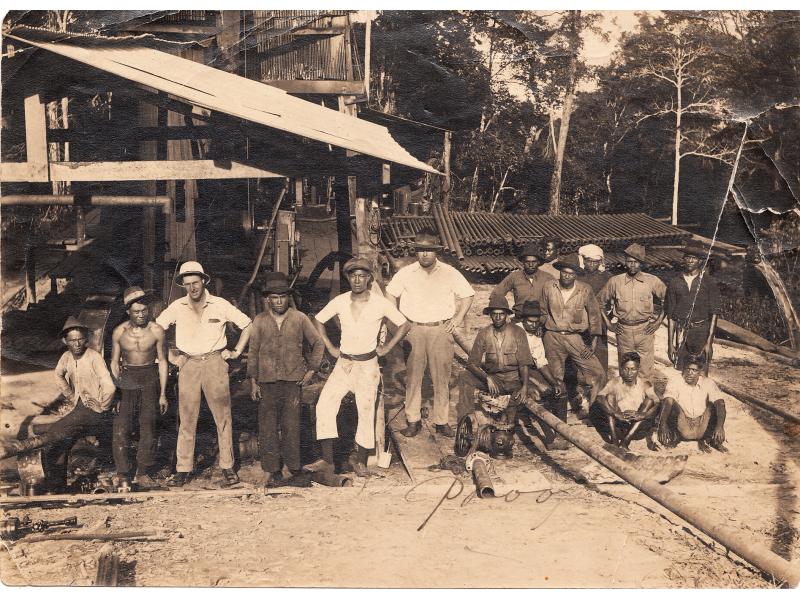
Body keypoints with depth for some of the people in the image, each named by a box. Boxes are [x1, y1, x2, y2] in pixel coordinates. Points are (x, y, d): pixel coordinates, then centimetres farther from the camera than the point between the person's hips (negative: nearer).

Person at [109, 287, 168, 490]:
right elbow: (114, 362, 7)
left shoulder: (156, 331, -6)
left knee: (149, 426, -6)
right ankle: (123, 476, -3)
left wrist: (163, 394, 0)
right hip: (126, 378, 1)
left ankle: (143, 473, 4)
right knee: (121, 428, -8)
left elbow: (163, 362, 1)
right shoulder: (119, 332, -1)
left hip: (149, 377, -1)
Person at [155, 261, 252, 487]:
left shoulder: (220, 305, 0)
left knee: (223, 417, -1)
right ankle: (183, 469, 7)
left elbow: (247, 324, 7)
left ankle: (227, 467, 6)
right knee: (187, 419, 1)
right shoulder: (177, 307, 4)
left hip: (215, 362, -1)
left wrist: (236, 351, 3)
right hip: (188, 365, 1)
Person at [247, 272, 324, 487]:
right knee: (267, 427, 0)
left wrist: (311, 369, 5)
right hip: (267, 381, 1)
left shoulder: (299, 318, 6)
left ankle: (293, 468, 8)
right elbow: (252, 352, 9)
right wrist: (253, 381, 4)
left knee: (291, 426, -1)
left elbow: (318, 343, 13)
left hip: (293, 380, -1)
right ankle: (269, 470, 6)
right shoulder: (259, 321, 8)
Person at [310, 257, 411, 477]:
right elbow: (318, 320, 13)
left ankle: (360, 461, 12)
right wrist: (330, 347, 7)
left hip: (368, 364, -2)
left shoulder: (381, 303, -8)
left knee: (366, 411, -4)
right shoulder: (339, 302, -2)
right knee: (324, 404, -9)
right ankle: (327, 459, -5)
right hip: (343, 363, 2)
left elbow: (404, 325, 2)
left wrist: (387, 348, -1)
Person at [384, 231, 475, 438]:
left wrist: (457, 319, 3)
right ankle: (413, 421, 8)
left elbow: (467, 295, 12)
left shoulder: (450, 273, 4)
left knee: (442, 377, 1)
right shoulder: (406, 273, 5)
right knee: (412, 376, 0)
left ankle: (442, 421, 9)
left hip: (441, 330, 0)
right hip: (413, 330, 1)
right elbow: (390, 294, 15)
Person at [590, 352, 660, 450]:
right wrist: (616, 414, -35)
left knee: (649, 400, -22)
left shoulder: (644, 385, 0)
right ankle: (615, 441, -28)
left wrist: (642, 415, -35)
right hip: (618, 422, 0)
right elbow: (600, 397, -21)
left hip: (638, 424, 0)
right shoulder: (614, 383, -1)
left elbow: (657, 403, -16)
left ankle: (625, 442, -26)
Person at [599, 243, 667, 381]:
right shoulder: (615, 281, -1)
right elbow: (601, 302, 11)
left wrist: (659, 321, 3)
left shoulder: (652, 281, -2)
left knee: (646, 371, 1)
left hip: (645, 330, -1)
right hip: (624, 332, 1)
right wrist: (608, 323, 6)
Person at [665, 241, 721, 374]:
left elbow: (714, 313, -2)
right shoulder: (675, 282, 8)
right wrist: (670, 343, 5)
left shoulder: (709, 282, 1)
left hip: (702, 333, -2)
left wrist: (709, 341, -9)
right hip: (681, 334, 2)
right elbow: (670, 315, 10)